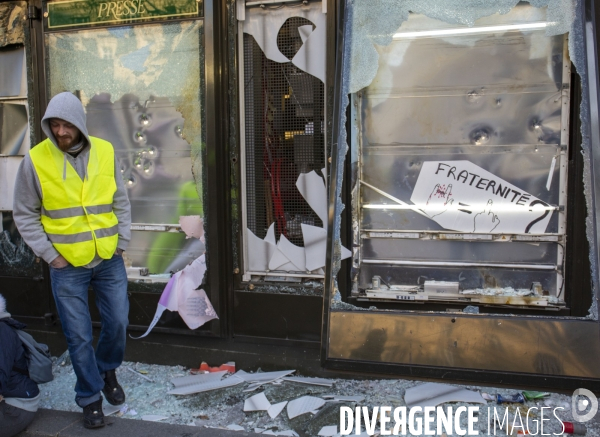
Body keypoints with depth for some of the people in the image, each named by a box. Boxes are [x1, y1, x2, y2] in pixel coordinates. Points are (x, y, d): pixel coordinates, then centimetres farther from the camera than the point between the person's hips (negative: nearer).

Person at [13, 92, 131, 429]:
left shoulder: (106, 152, -2)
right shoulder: (36, 160, -9)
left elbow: (121, 202, 8)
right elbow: (25, 215, -1)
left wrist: (122, 243, 3)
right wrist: (49, 254, -5)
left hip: (109, 260, 2)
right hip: (67, 265, -2)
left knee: (118, 322, 12)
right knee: (79, 336, 6)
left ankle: (108, 370, 41)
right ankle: (90, 397, 25)